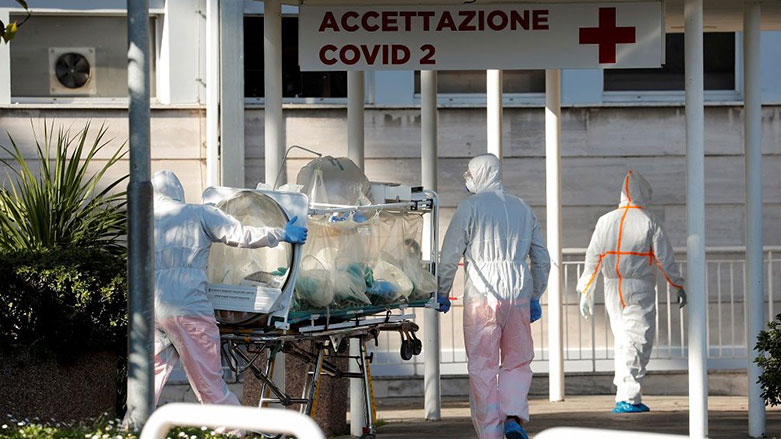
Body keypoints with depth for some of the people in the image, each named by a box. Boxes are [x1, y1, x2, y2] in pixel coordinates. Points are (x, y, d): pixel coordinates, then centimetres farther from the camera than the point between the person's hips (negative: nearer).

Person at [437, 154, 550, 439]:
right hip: (518, 293, 4)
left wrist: (442, 294, 8)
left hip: (482, 295, -4)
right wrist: (535, 297, 25)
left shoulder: (471, 206, -1)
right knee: (517, 362, 14)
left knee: (482, 367, 2)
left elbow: (450, 255, -2)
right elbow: (541, 259, 17)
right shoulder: (522, 208, 15)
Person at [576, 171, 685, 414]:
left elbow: (593, 259, 6)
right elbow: (665, 258, -4)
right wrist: (679, 286, 6)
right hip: (640, 288, -4)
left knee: (622, 340, 13)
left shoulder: (605, 221, 5)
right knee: (637, 342, -2)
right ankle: (628, 398, -8)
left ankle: (627, 395, 13)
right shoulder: (648, 221, -6)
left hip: (612, 287, 4)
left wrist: (585, 293, 12)